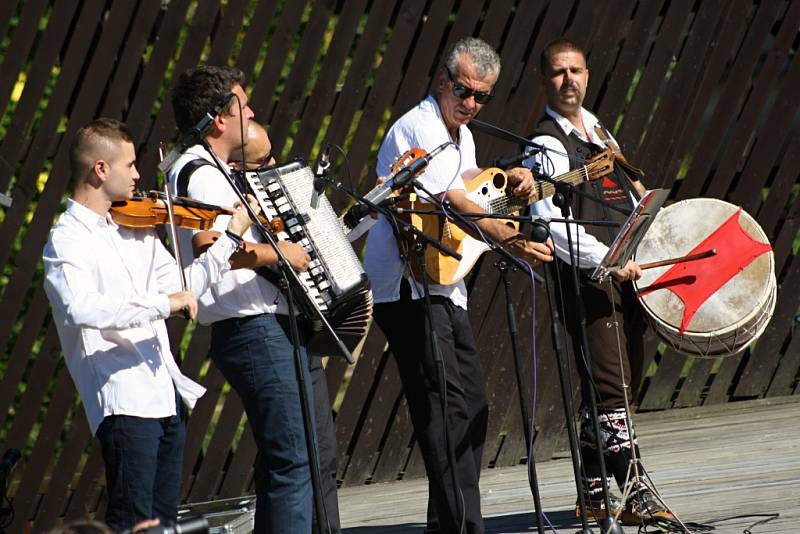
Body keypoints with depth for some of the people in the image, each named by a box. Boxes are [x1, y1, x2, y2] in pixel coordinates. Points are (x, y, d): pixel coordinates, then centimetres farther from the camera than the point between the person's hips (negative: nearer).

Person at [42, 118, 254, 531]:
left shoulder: (134, 229, 15)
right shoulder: (67, 241, -10)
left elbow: (180, 287, 20)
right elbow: (80, 308, -28)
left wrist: (230, 238, 16)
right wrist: (161, 304, -29)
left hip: (167, 395, 8)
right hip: (123, 401, -8)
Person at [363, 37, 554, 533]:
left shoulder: (461, 134, 17)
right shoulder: (418, 128, -14)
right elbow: (455, 203, -22)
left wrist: (507, 177, 11)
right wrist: (514, 241, -26)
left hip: (445, 286, 10)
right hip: (406, 284, -10)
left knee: (473, 407, 9)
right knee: (446, 405, -17)